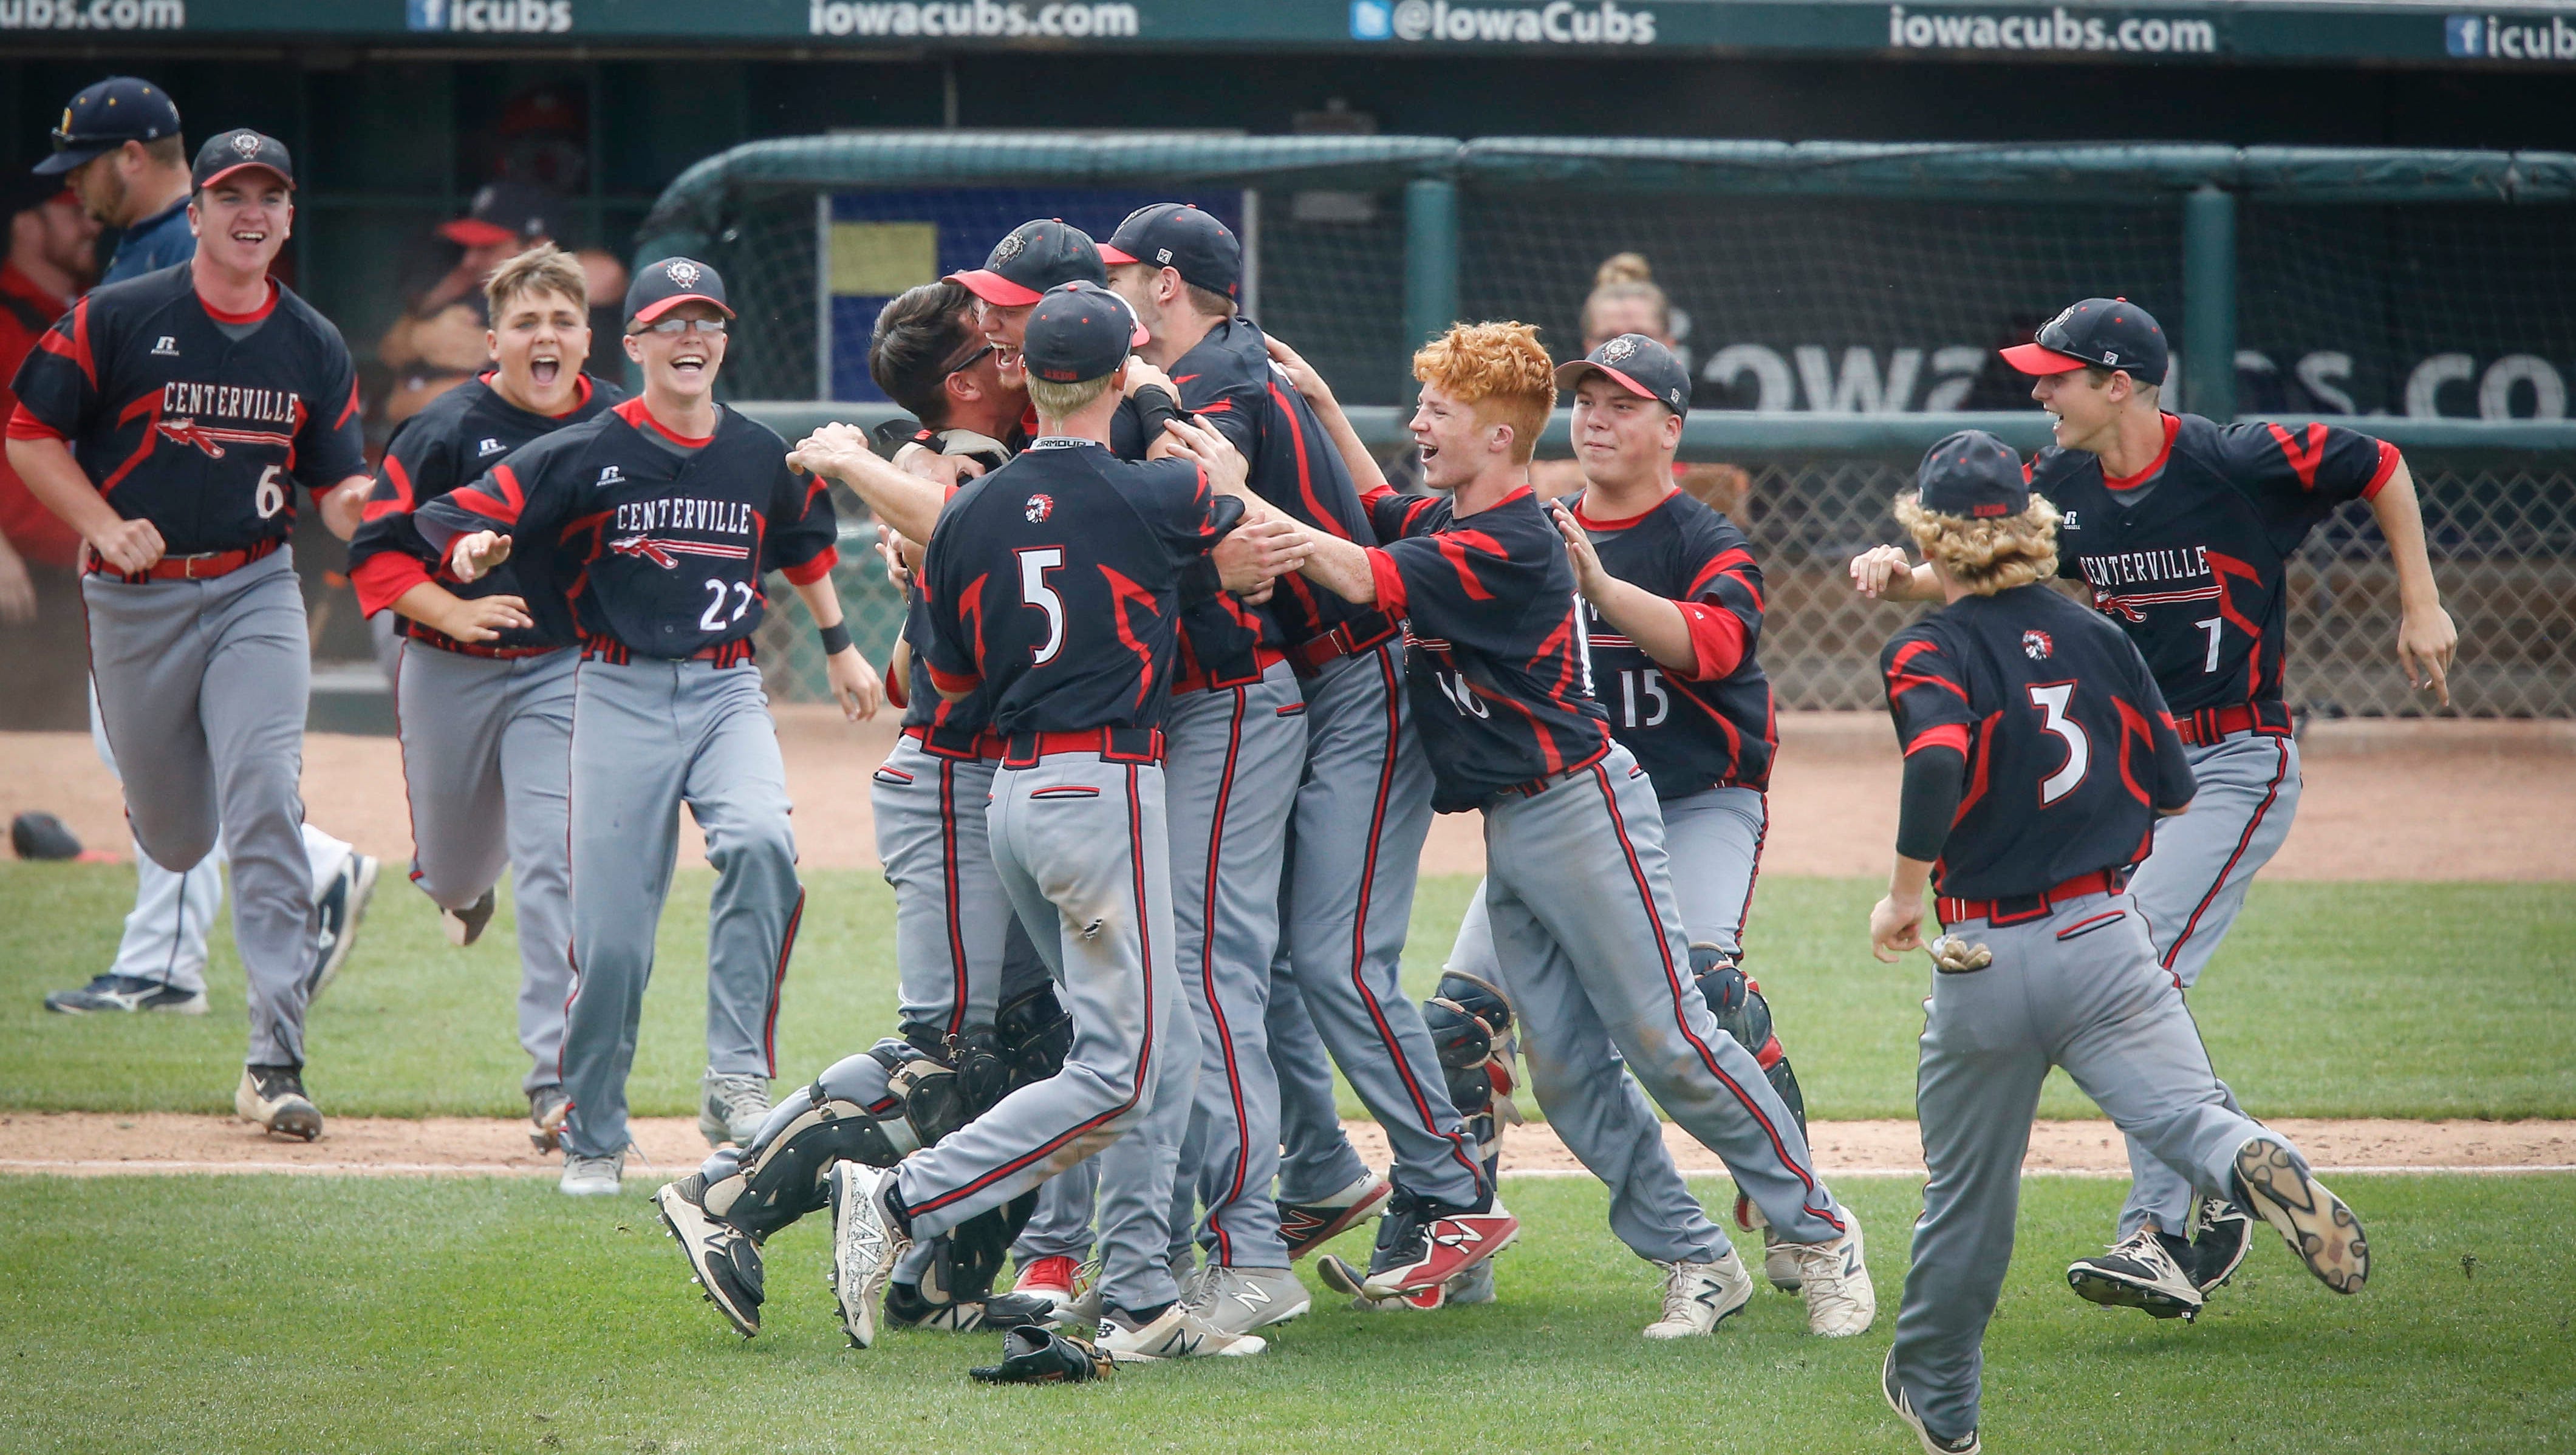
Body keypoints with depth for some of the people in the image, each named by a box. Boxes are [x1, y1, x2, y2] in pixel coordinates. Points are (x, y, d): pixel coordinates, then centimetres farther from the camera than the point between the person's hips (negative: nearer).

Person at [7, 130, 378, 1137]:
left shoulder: (314, 347, 5)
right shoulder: (114, 321, -4)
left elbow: (339, 488, 7)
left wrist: (368, 510, -17)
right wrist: (105, 527, -14)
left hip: (255, 590, 1)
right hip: (135, 598, -1)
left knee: (264, 802, -17)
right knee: (175, 834, 7)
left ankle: (275, 1059, -18)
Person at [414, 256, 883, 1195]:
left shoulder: (762, 458, 8)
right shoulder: (588, 455, -3)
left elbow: (804, 545, 28)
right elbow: (454, 517, -6)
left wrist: (839, 647, 36)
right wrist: (473, 552, -29)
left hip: (727, 691, 2)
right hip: (622, 695, -2)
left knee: (760, 842, -29)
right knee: (611, 933, -4)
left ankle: (738, 1081, -21)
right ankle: (592, 1138, 15)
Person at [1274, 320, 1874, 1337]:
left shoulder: (1507, 547, -19)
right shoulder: (1447, 523, 9)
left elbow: (1360, 579, -25)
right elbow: (1379, 511, 29)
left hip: (1579, 809, -9)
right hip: (1507, 831, 9)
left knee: (1667, 1043, -8)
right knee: (1565, 1068, 4)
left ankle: (1818, 1231, 3)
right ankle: (1698, 1259, 10)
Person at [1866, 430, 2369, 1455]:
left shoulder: (1929, 653, -6)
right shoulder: (2098, 640, 7)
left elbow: (1938, 763, -27)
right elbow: (2173, 792, 12)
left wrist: (1905, 891, -15)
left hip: (1986, 963, -2)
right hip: (2107, 942, 2)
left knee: (1968, 1195, 13)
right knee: (2189, 1116, -11)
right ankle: (2257, 1171, -46)